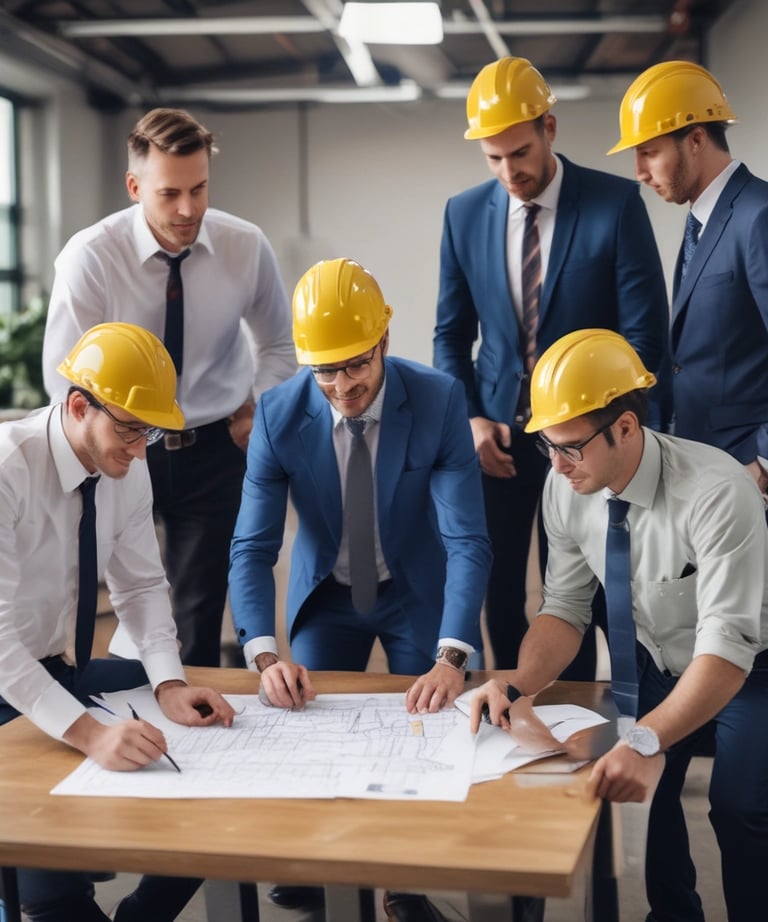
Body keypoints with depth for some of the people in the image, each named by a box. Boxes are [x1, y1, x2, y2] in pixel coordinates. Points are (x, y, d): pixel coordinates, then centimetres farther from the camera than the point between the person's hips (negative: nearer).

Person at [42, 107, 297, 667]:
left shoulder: (247, 247, -9)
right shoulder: (89, 257, -17)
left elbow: (278, 345, 9)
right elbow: (63, 377, -9)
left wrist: (260, 407, -4)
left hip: (214, 450, 2)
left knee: (203, 611, 4)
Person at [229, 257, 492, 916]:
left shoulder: (439, 401, -26)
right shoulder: (279, 414, -21)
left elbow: (468, 541, -29)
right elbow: (253, 548, -21)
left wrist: (452, 657, -42)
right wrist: (264, 654, -37)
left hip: (418, 593, -1)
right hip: (325, 596, 2)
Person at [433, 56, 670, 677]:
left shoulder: (616, 203, -8)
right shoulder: (464, 214, 2)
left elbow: (646, 334, -8)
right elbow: (453, 334, 8)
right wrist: (470, 418, -6)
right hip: (497, 433, 3)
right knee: (500, 590, 10)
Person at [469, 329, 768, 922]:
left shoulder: (716, 493, -34)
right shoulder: (564, 488, -17)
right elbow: (565, 609, -9)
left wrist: (648, 741, -52)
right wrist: (519, 689, -28)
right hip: (654, 663, 5)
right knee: (633, 782, -12)